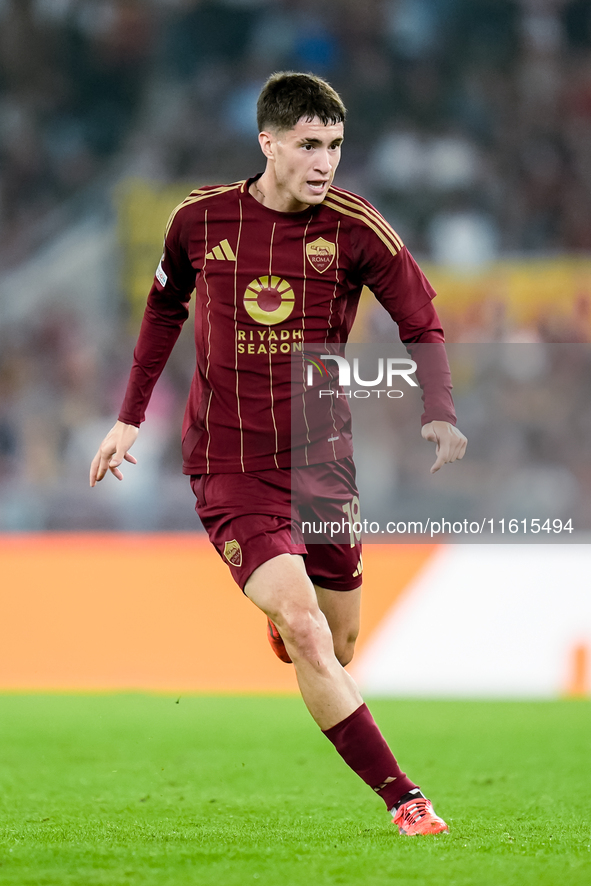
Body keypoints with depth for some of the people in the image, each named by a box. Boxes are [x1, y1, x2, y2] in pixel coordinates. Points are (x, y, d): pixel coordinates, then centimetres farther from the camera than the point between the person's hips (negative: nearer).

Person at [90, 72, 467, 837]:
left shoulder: (354, 229, -8)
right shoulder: (201, 219, -4)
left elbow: (421, 322, -1)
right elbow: (164, 307, 15)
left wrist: (439, 418, -17)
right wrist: (131, 416, 16)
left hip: (321, 461, 2)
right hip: (230, 467, -2)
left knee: (337, 648, 12)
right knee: (305, 636, -20)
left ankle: (285, 614, 51)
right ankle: (403, 800, -18)